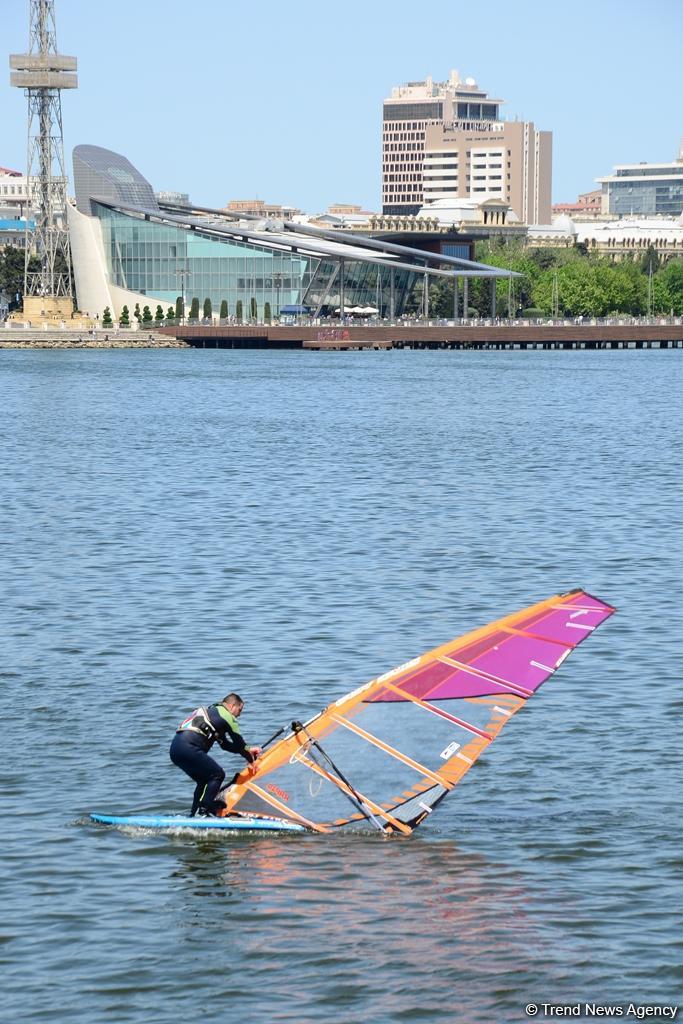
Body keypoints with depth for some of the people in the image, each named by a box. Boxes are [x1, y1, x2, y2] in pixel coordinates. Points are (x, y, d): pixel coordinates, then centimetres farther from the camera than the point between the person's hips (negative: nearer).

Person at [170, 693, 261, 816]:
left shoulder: (212, 711, 32)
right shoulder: (227, 716, 4)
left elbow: (225, 744, 38)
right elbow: (239, 742, 8)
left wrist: (248, 750, 40)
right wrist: (250, 759, 24)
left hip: (175, 749, 9)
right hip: (188, 748, -9)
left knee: (204, 780, 21)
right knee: (217, 775, 0)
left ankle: (193, 815, 15)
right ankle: (204, 809, -8)